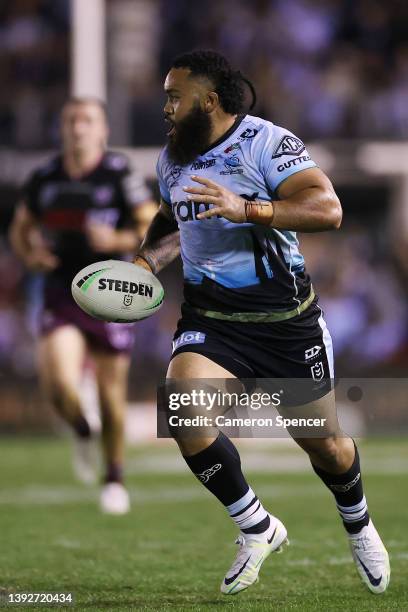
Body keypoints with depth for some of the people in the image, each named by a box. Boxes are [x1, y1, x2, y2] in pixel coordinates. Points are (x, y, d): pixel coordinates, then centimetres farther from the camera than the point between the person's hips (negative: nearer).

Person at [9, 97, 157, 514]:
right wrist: (30, 254, -3)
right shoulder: (44, 179, 4)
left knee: (111, 393, 5)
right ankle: (82, 434, 16)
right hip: (61, 295, 2)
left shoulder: (120, 175, -7)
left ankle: (114, 477, 27)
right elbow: (20, 228, 18)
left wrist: (117, 240, -22)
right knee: (59, 385, -19)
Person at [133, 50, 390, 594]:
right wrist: (144, 261, 11)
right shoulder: (171, 160, 9)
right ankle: (257, 529, -5)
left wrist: (245, 209, -36)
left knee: (323, 444, 8)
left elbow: (327, 208, -26)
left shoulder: (265, 142, -13)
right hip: (209, 320, 4)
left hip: (285, 319, -4)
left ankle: (359, 527, 43)